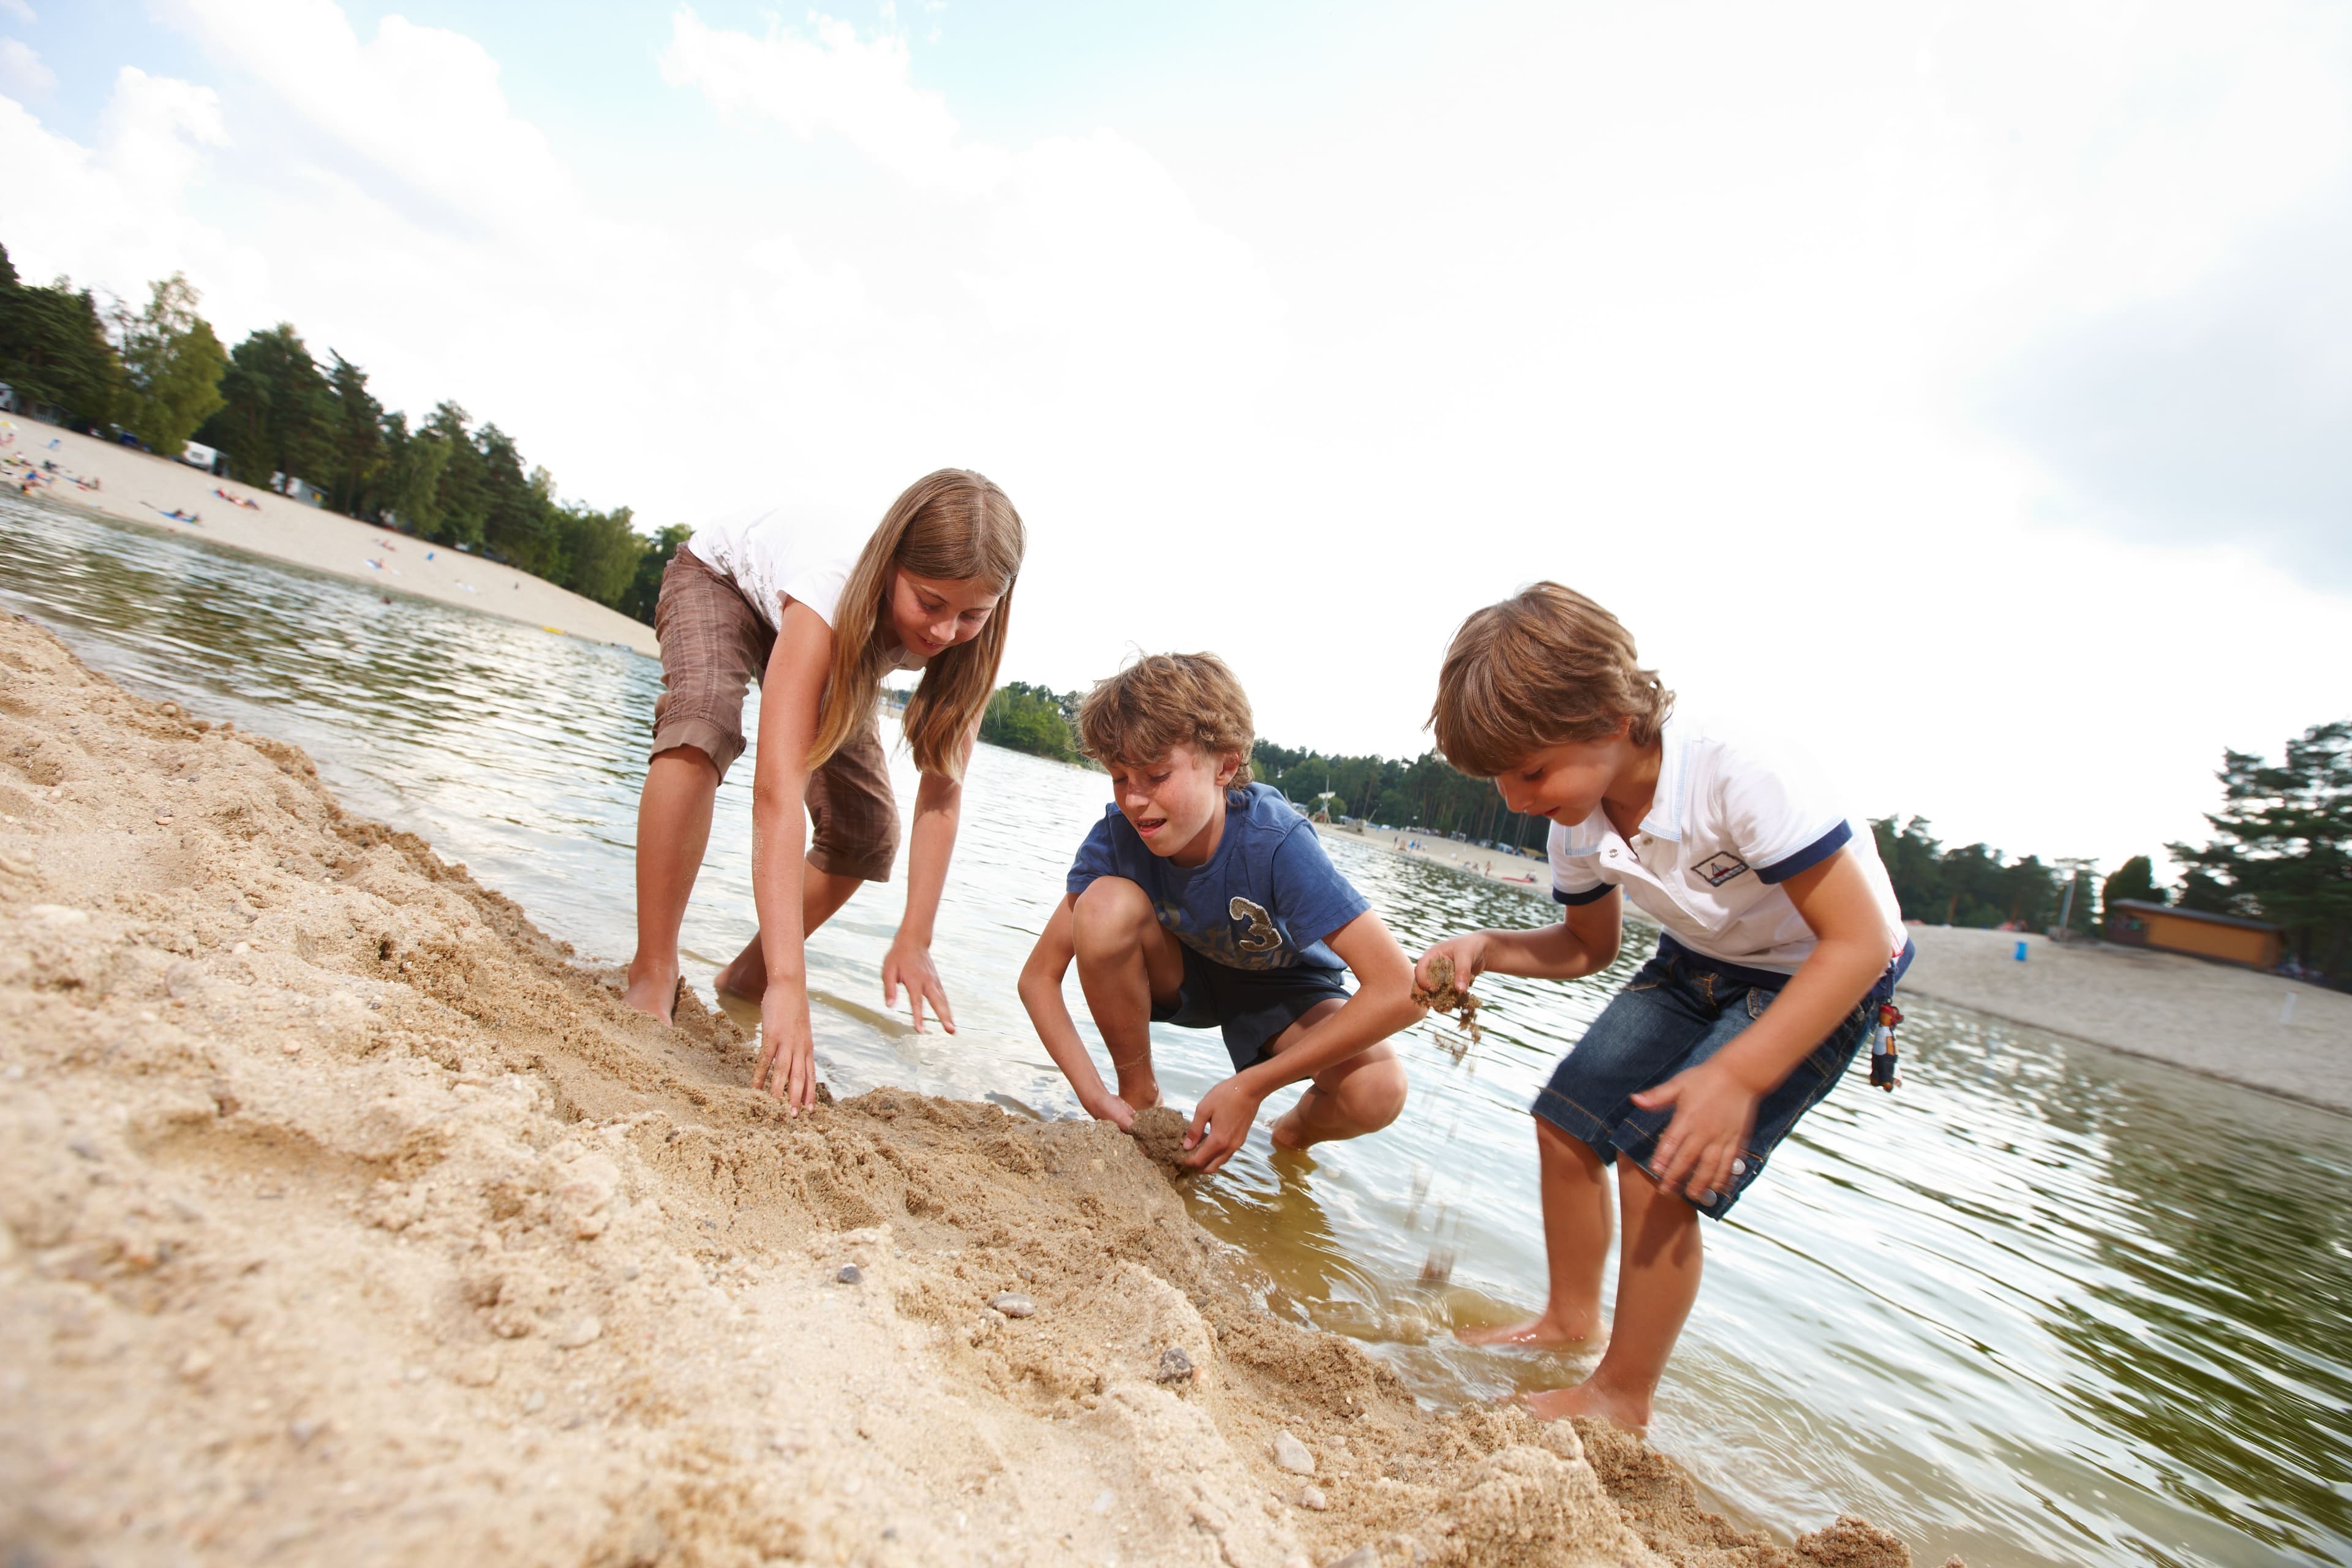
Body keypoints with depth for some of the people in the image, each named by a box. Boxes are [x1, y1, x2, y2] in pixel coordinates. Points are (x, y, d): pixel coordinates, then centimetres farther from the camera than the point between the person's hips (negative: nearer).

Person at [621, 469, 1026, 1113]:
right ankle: (652, 976, -24)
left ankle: (744, 980, 17)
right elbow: (778, 790, -54)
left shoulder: (964, 637, -32)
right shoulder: (837, 592, -46)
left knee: (867, 834, -7)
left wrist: (914, 940, -38)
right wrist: (789, 983, -60)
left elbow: (941, 791, -30)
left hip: (837, 649, 4)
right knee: (704, 726, -36)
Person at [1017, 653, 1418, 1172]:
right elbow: (1039, 977, -17)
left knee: (1376, 1091, -32)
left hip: (1282, 990, -2)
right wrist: (1097, 1097, -30)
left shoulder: (1276, 842, -35)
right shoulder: (1117, 835, -25)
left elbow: (1398, 990, -39)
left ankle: (1295, 1132, 7)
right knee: (1104, 904, -30)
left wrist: (1250, 1086, -34)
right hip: (1181, 971, 2)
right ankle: (1140, 1096, -5)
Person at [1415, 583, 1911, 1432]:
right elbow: (1588, 947, 5)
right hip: (1700, 962, 7)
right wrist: (1484, 948, -15)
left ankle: (1622, 1397, 5)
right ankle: (1571, 1316, 24)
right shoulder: (1575, 820, -12)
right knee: (1567, 1118, 0)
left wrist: (1737, 1075, -37)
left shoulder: (1742, 773, -35)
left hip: (1823, 978, -7)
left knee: (1662, 1163, -16)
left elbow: (1860, 940, -31)